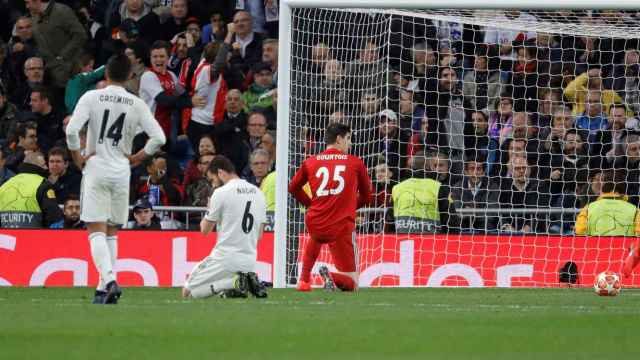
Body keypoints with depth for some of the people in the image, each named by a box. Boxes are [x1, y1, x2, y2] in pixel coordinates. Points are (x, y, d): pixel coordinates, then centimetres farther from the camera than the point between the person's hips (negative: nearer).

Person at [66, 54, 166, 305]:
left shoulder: (91, 97, -5)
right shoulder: (137, 104, 1)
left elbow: (72, 130, -14)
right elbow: (159, 138, -4)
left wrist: (77, 157, 0)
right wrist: (137, 158, 9)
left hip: (96, 169, -2)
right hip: (122, 171, 2)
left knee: (96, 230, -4)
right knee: (111, 232, 14)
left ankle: (109, 279, -25)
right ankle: (104, 288, 13)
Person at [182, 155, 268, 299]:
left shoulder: (221, 193, -9)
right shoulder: (258, 193, 10)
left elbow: (205, 230, -1)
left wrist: (209, 208, 16)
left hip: (225, 259, -7)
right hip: (250, 262, 7)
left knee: (187, 292, 5)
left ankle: (233, 282, -13)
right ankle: (249, 281, 0)